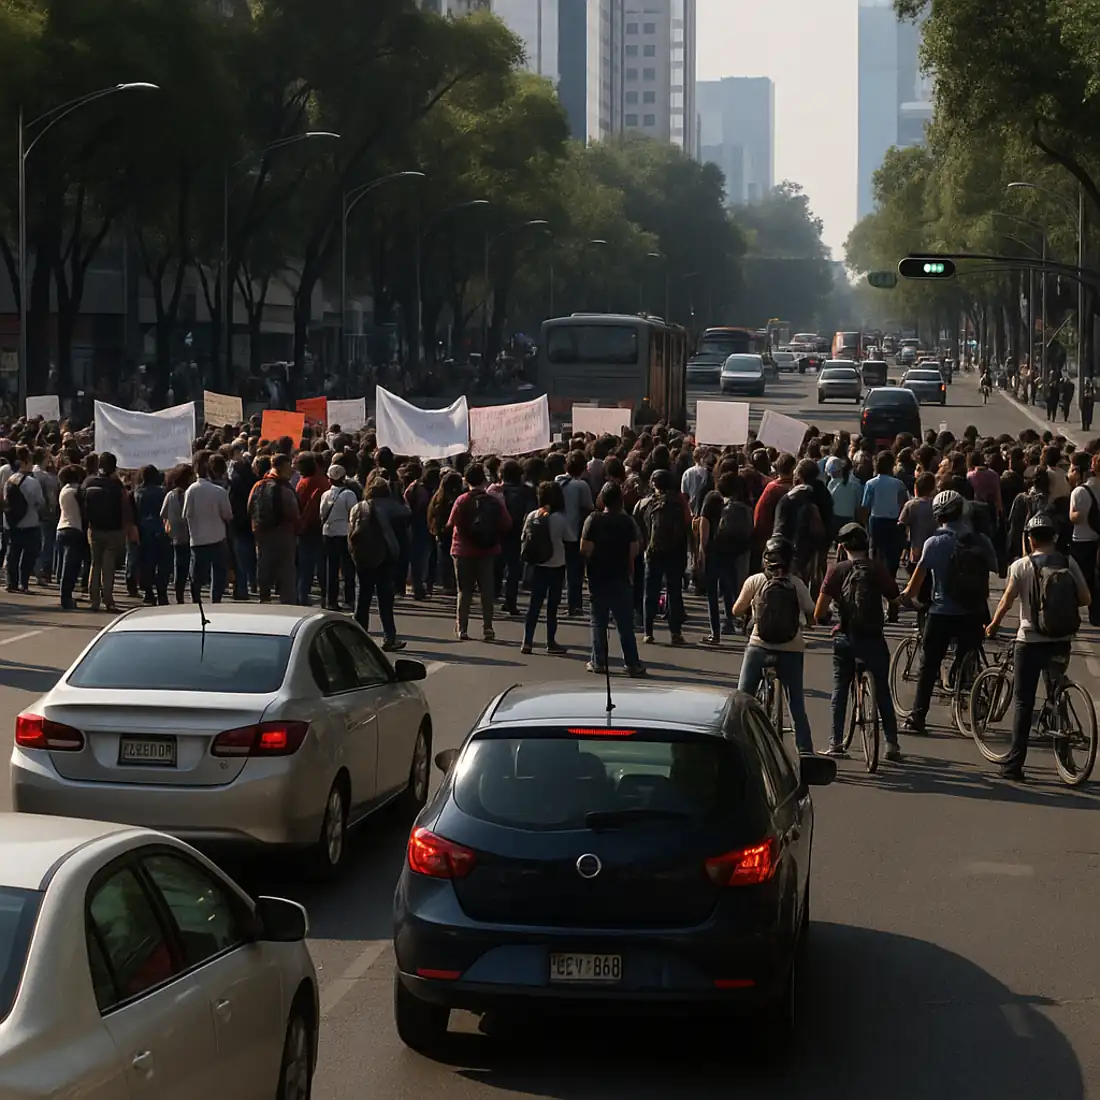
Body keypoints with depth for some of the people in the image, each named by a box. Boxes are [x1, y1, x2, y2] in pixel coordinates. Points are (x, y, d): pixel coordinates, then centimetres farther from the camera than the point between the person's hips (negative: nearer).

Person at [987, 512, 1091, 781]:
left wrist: (993, 625, 9)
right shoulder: (1069, 564, -1)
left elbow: (1007, 601, -8)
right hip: (1062, 641, 3)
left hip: (1030, 641, -3)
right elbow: (1086, 599, -1)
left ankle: (1015, 764, 0)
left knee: (1023, 702, 3)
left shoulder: (1022, 566, -8)